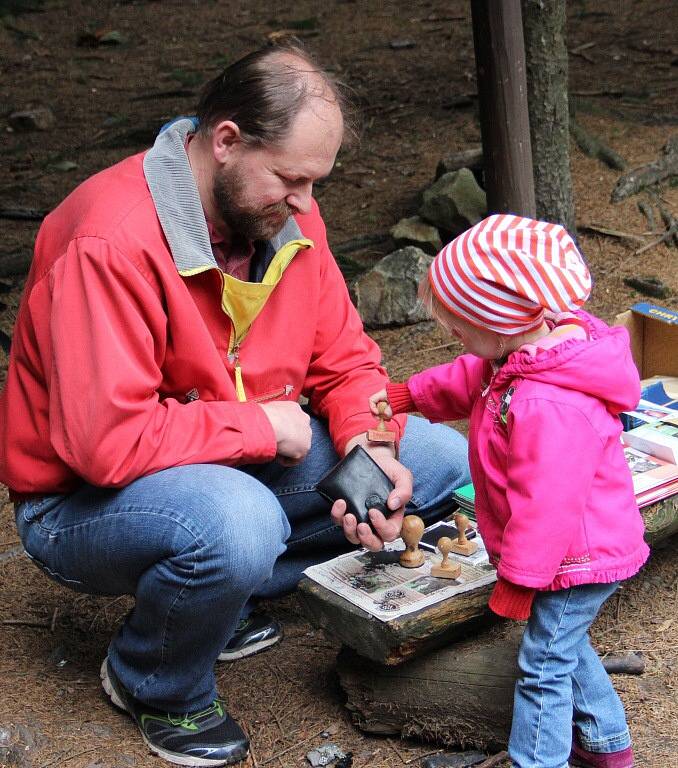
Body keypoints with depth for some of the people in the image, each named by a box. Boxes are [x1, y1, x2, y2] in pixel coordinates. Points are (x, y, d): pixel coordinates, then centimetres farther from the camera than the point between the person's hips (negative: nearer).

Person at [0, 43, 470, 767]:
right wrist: (261, 425, -23)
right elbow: (104, 440, -35)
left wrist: (372, 450, -18)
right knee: (238, 524, -41)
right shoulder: (113, 242, -29)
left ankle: (225, 594, 4)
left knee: (443, 461, -1)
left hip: (245, 461, 8)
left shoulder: (285, 211, -4)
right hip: (84, 501, -7)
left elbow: (345, 359, 3)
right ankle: (152, 682, -6)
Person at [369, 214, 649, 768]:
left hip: (576, 561, -11)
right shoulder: (542, 346, -4)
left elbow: (546, 504, -32)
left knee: (544, 665, 2)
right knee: (565, 647, 26)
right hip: (584, 552, 11)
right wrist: (406, 395, 19)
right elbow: (470, 381, 16)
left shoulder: (550, 408, -37)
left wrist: (518, 579, -21)